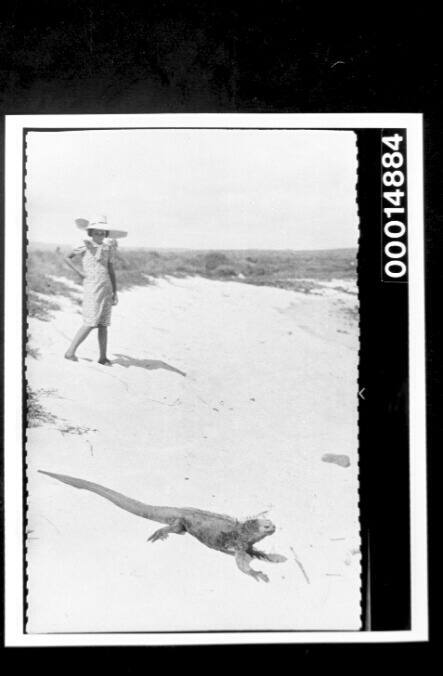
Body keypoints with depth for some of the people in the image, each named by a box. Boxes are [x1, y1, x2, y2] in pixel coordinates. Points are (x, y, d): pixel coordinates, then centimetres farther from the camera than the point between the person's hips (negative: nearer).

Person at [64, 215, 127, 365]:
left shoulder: (108, 248, 14)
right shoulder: (86, 246, 1)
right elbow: (68, 258, 2)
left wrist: (115, 292, 13)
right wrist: (79, 272, -7)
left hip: (106, 288, 5)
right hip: (92, 288, -5)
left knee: (103, 324, 5)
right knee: (90, 323, -10)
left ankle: (103, 357, 10)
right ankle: (70, 351, -1)